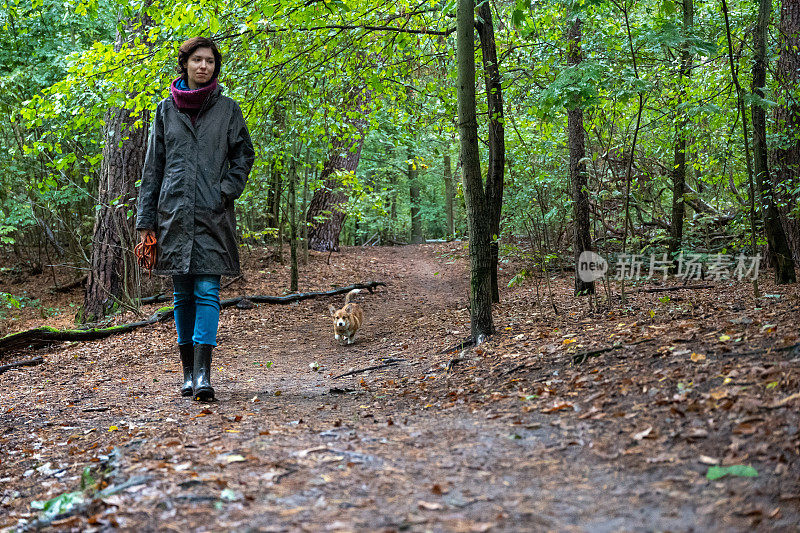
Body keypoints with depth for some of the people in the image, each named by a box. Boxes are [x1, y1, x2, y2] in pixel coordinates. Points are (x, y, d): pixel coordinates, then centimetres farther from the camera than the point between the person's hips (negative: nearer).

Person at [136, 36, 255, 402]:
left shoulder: (227, 108, 6)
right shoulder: (166, 109, 10)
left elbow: (244, 156, 10)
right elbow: (152, 166, 10)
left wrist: (226, 190, -7)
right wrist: (145, 220, 6)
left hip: (213, 214, -2)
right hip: (174, 213, 2)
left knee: (207, 291, -10)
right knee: (183, 294, 6)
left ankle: (203, 374, -14)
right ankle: (188, 372, 14)